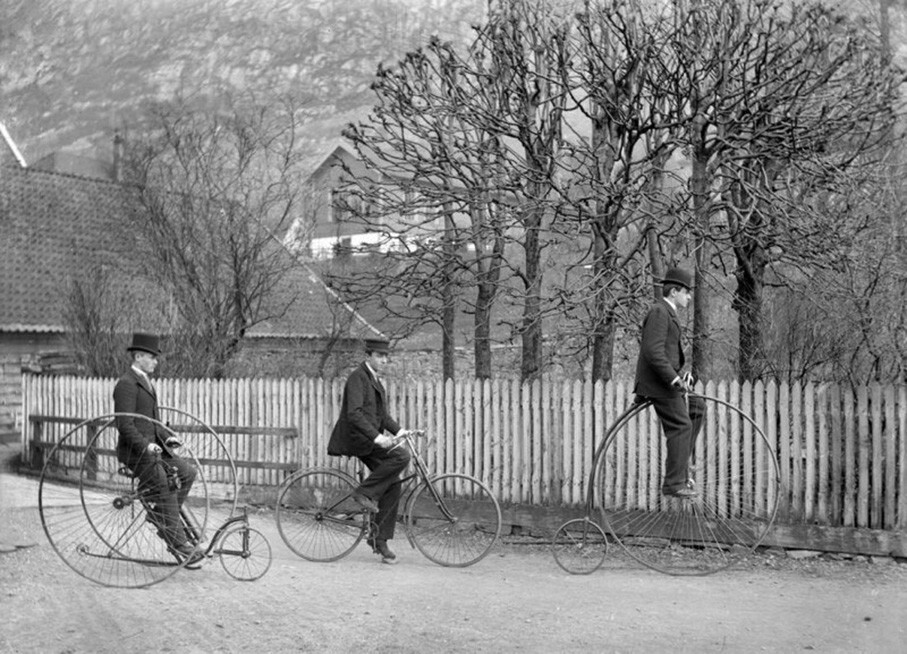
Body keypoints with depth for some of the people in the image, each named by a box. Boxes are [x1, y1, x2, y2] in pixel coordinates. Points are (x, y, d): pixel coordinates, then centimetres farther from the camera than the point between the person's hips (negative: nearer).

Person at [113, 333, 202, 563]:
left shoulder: (145, 381, 17)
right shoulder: (126, 384, -14)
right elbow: (124, 424, -21)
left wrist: (166, 436, 10)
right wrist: (145, 445, -28)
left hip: (152, 446, 9)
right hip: (136, 450, -9)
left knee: (187, 472, 0)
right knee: (165, 492, -10)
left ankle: (159, 516, 9)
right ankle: (178, 544, -5)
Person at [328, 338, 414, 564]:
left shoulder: (374, 379, 18)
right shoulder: (358, 377, -12)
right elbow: (354, 414, -23)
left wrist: (398, 430, 7)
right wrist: (377, 437, -30)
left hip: (368, 440, 9)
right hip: (356, 437, -9)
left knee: (393, 485, 0)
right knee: (401, 456, -25)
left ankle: (379, 538, 7)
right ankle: (364, 492, -12)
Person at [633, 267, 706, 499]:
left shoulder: (667, 313, 19)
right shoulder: (659, 312, -14)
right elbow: (653, 351, -25)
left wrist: (682, 373, 8)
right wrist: (674, 378, -24)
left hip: (666, 381, 11)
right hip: (658, 383, -11)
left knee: (696, 407, 19)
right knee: (681, 427, -8)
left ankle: (682, 465, 21)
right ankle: (674, 483, -4)